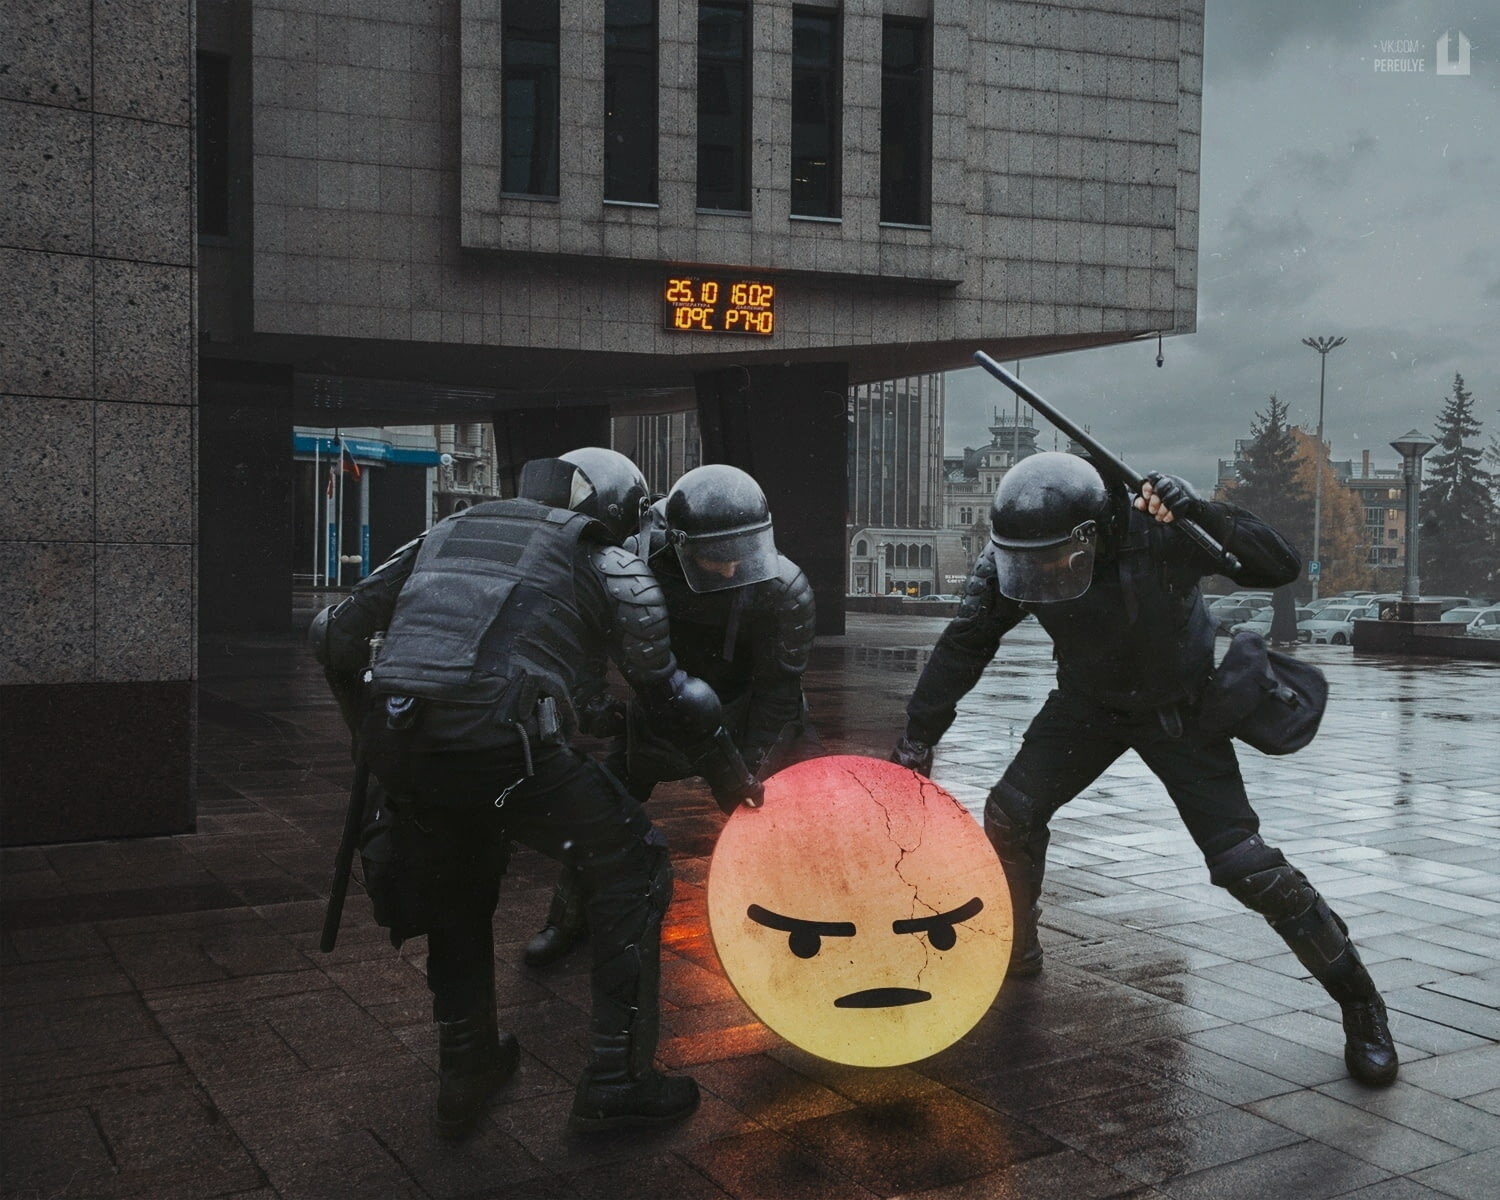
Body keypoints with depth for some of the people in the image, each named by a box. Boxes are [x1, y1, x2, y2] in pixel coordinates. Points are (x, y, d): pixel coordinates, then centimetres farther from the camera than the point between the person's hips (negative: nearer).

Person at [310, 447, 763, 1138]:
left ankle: (466, 1072, 39)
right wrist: (726, 775, 29)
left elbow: (336, 634, 24)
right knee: (631, 867, 14)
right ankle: (617, 1081, 16)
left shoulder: (448, 531, 26)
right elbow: (664, 690, 14)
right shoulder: (605, 561, 14)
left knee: (457, 895, 29)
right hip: (504, 751, -5)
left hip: (396, 750, 5)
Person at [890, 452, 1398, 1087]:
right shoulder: (1010, 558, -23)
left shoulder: (1159, 532, -34)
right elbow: (963, 646, -14)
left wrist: (1199, 511, -50)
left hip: (1178, 710, -4)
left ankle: (1359, 1001, 9)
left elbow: (1281, 566, -36)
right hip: (1088, 703, 4)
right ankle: (1015, 953, 19)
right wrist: (918, 738, -13)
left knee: (1242, 861, -11)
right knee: (1009, 813, -8)